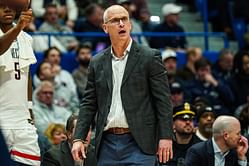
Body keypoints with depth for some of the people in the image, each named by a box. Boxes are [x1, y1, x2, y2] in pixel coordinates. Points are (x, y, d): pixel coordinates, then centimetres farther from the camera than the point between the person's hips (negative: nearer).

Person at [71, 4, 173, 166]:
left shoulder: (150, 57, 0)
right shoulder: (97, 62, 12)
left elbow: (163, 100, -3)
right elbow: (89, 103, 12)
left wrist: (165, 137, -11)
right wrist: (78, 138, 2)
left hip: (138, 142, -4)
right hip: (107, 143, 4)